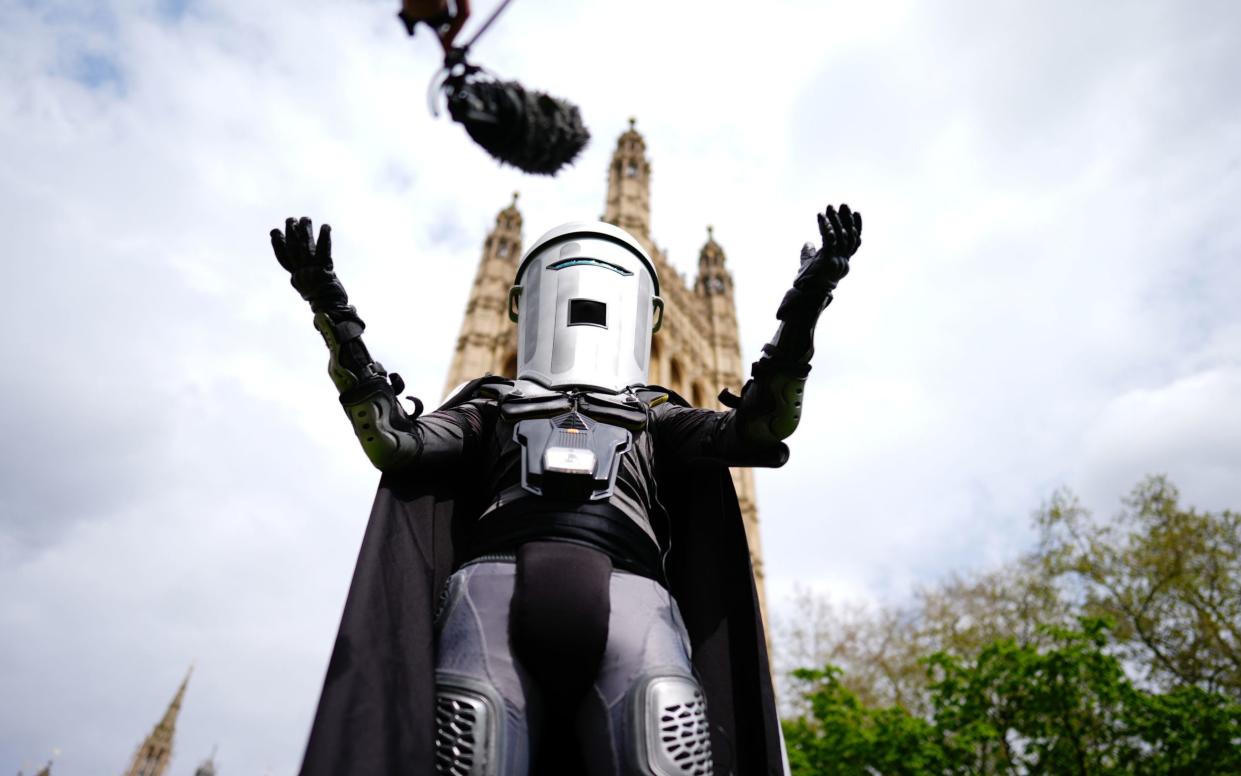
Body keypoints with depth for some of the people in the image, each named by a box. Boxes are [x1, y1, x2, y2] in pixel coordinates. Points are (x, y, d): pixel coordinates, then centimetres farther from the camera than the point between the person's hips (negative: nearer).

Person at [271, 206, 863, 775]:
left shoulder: (657, 420, 32)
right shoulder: (490, 411, 31)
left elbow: (755, 430, 16)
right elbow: (395, 442, 15)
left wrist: (799, 314, 7)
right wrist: (336, 317, 9)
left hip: (626, 587, 0)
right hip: (498, 578, 1)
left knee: (664, 725, -30)